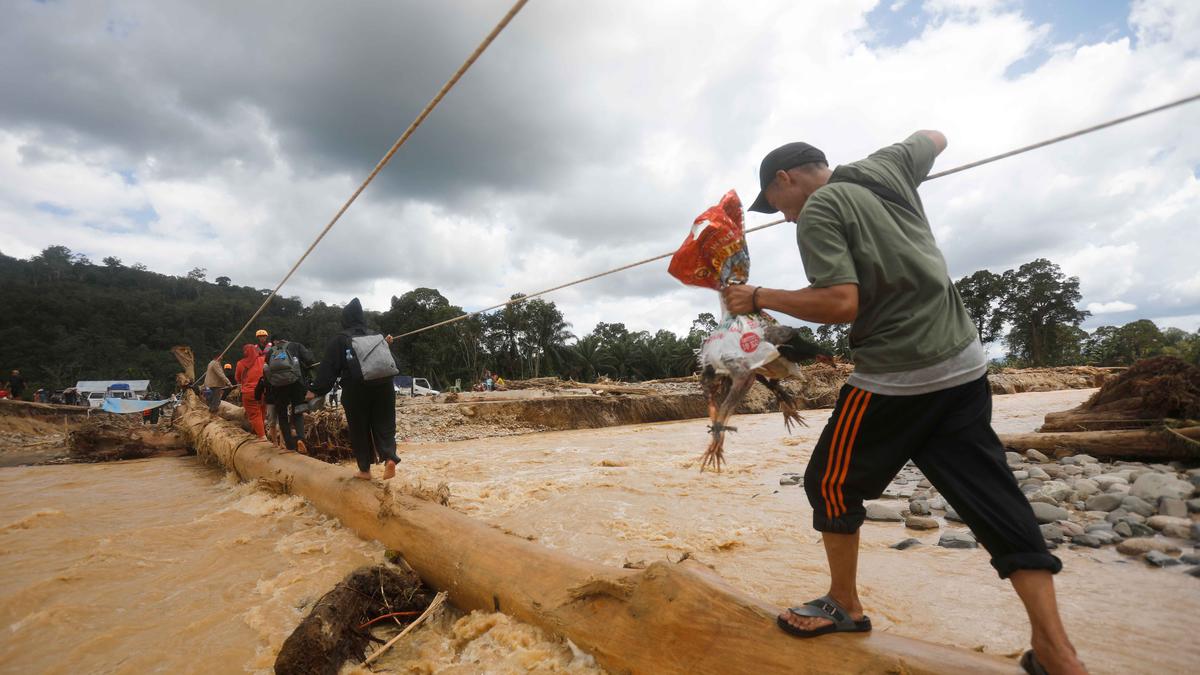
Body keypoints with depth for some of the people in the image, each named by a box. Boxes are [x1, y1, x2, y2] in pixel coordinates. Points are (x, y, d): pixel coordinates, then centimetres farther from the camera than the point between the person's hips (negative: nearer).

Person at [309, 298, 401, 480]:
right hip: (383, 386, 3)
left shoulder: (339, 340, -2)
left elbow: (328, 368, -4)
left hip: (356, 390, -3)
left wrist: (316, 391, 2)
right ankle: (389, 457, -15)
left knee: (359, 429, 8)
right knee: (384, 424, 7)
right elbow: (391, 360, 15)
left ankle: (365, 469, 12)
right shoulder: (376, 335, 10)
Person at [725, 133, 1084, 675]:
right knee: (995, 500, 9)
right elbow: (935, 138, 34)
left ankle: (845, 605, 26)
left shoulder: (818, 210, -9)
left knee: (830, 482, 11)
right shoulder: (886, 167, 12)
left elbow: (841, 304, -20)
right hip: (964, 365, 8)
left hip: (894, 378, -7)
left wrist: (760, 298, -11)